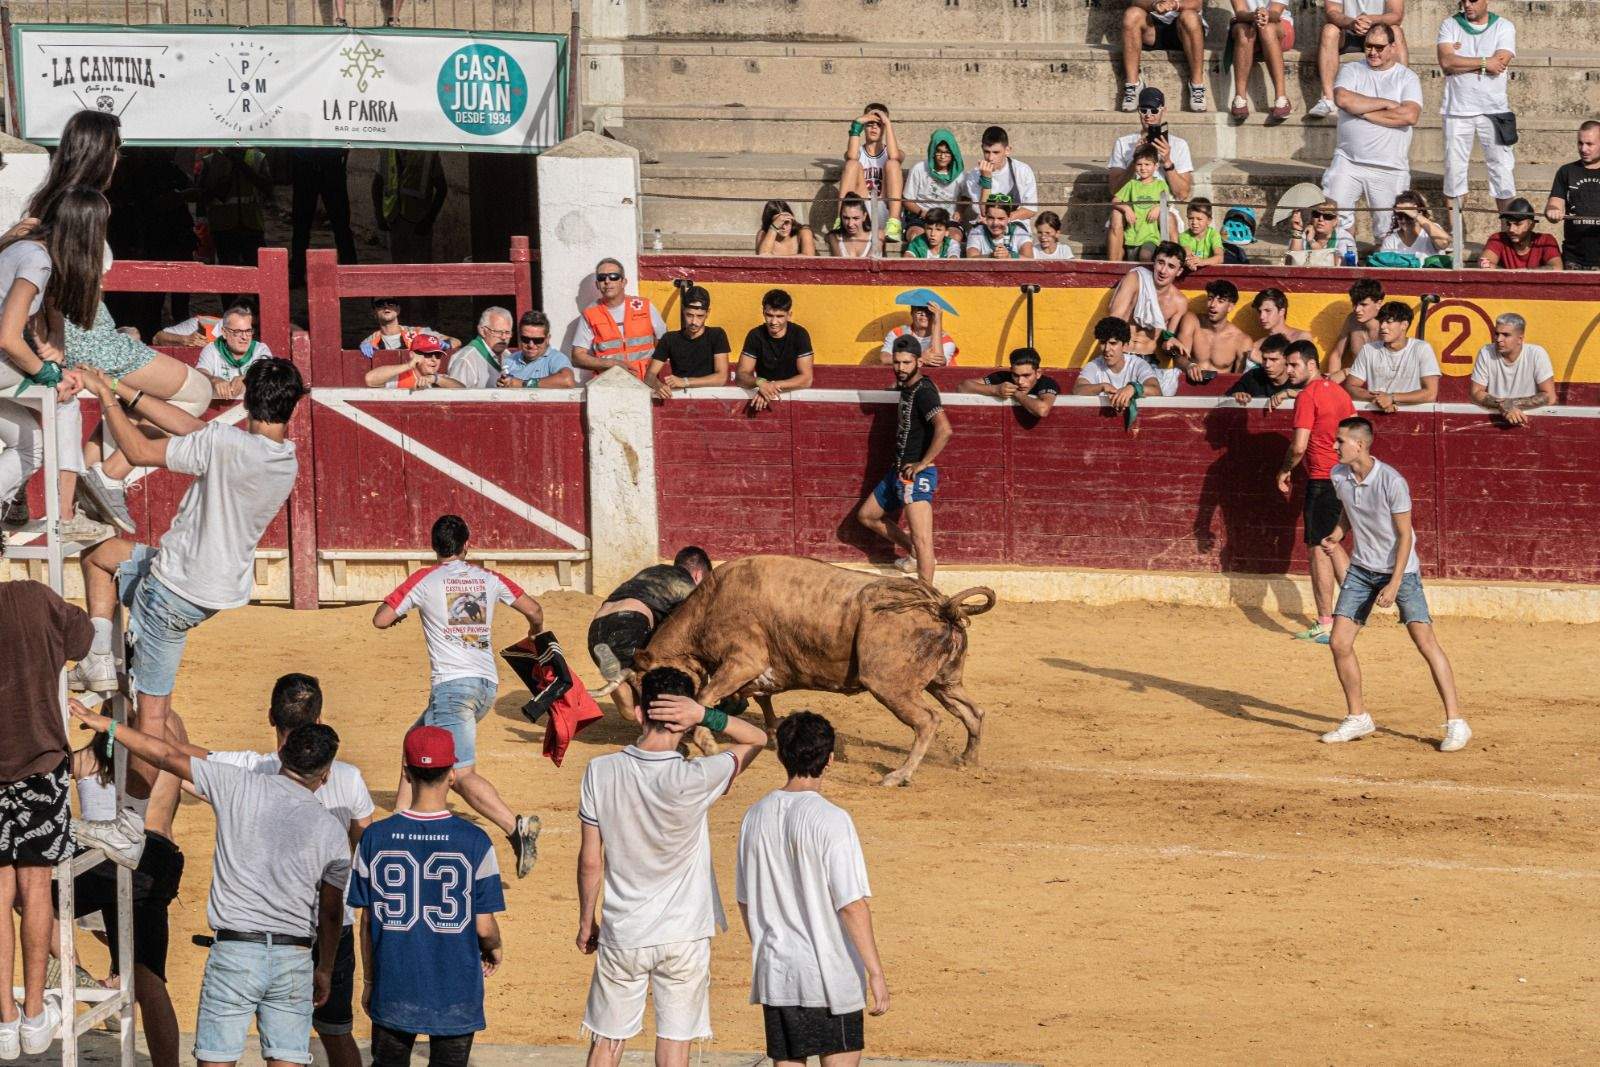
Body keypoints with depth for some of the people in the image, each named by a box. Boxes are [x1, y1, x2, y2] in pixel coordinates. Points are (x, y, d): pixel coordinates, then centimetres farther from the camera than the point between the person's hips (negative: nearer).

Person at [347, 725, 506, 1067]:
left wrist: (369, 981, 14)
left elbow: (368, 921, 1)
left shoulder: (375, 838, -6)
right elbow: (484, 926, -8)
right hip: (455, 994, -2)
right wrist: (494, 949, 15)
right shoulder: (474, 842, -12)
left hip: (393, 992, 2)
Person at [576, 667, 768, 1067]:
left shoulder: (601, 772, -11)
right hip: (684, 936, -2)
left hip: (622, 936, 2)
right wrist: (704, 715, -20)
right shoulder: (692, 780, -20)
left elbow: (589, 861, -4)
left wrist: (586, 922, 9)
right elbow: (756, 739, -5)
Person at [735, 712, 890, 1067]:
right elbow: (852, 905, -17)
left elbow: (745, 900, 12)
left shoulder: (756, 816, 3)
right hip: (830, 973, -5)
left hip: (775, 972, 5)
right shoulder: (831, 820, -15)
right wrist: (876, 972, -12)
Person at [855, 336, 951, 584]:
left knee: (921, 540, -13)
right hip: (898, 471, 11)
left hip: (917, 475, -11)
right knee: (866, 515, 24)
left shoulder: (923, 391, -18)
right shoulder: (906, 387, 11)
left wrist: (922, 464, -25)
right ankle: (915, 555, 29)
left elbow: (944, 430, -32)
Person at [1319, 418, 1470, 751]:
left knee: (1425, 641, -13)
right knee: (1339, 643, -1)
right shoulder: (1338, 476, -4)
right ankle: (1357, 718, 16)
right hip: (1361, 569, 6)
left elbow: (1405, 535, -17)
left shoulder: (1392, 482, -23)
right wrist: (1338, 533, -5)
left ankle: (1455, 723, -9)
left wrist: (1394, 585, -21)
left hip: (1400, 569, -6)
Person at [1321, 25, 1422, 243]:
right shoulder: (1351, 71, 9)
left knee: (1387, 227, 0)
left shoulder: (1407, 77, 5)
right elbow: (1342, 98, -13)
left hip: (1390, 169, -1)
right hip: (1348, 162, 1)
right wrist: (1385, 103, -10)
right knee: (1335, 214, -8)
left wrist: (1363, 112, -10)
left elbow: (1410, 115, -13)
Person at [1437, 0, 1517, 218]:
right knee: (1454, 169, 3)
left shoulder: (1503, 27, 2)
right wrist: (1483, 63, -12)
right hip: (1457, 108, 1)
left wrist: (1461, 61, -8)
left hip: (1494, 109, -1)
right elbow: (1446, 62, -11)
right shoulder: (1450, 25, 5)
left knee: (1503, 171, -1)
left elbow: (1499, 65, -12)